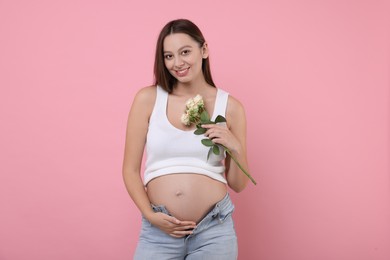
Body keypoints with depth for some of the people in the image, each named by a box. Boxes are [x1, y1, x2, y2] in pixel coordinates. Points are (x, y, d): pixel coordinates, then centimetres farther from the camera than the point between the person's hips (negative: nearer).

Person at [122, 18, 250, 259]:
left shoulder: (230, 106, 1)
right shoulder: (148, 99, -1)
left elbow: (238, 184, 7)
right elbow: (131, 169, 3)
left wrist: (236, 148, -10)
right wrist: (150, 215, -9)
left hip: (214, 229, 1)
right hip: (159, 230, 0)